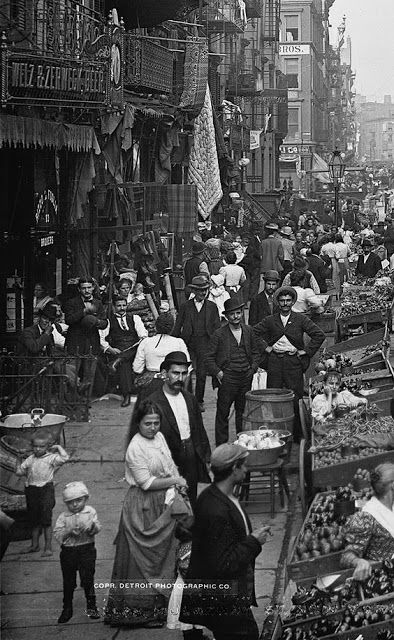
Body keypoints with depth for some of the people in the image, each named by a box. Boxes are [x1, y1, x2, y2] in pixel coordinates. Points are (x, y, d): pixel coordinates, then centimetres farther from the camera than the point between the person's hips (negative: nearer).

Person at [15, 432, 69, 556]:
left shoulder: (52, 458, -4)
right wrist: (19, 461, 2)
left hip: (46, 490, -5)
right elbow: (19, 471, 14)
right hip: (31, 489, 5)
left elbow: (65, 458, -18)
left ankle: (48, 547, 2)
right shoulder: (30, 459, 9)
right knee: (34, 520, 15)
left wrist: (58, 447, -8)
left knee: (46, 521, -4)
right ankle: (35, 544, 28)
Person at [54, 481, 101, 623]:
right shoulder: (63, 517, 1)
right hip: (68, 551, 1)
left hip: (86, 549, -1)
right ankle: (67, 609, 19)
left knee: (87, 578, -2)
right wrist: (69, 531, -20)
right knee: (68, 581, 7)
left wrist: (91, 526, -29)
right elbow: (57, 534, -5)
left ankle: (91, 606, 13)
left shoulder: (90, 512, 2)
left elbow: (98, 528, -7)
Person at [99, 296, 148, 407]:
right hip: (118, 350, -3)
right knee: (124, 364, -32)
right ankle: (126, 396, -37)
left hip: (135, 349, 3)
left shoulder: (134, 318, 19)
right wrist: (109, 349, -10)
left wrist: (143, 338, -13)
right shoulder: (108, 320, 12)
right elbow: (101, 338, 5)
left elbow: (143, 334, 9)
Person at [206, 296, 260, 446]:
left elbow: (255, 353, 18)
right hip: (227, 378, -4)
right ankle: (221, 447, 4)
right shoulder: (220, 334, -5)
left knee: (243, 411, 11)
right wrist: (217, 372, -11)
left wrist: (253, 368, 5)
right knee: (223, 413, -1)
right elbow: (210, 357, -1)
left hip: (246, 378, 4)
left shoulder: (248, 330, 8)